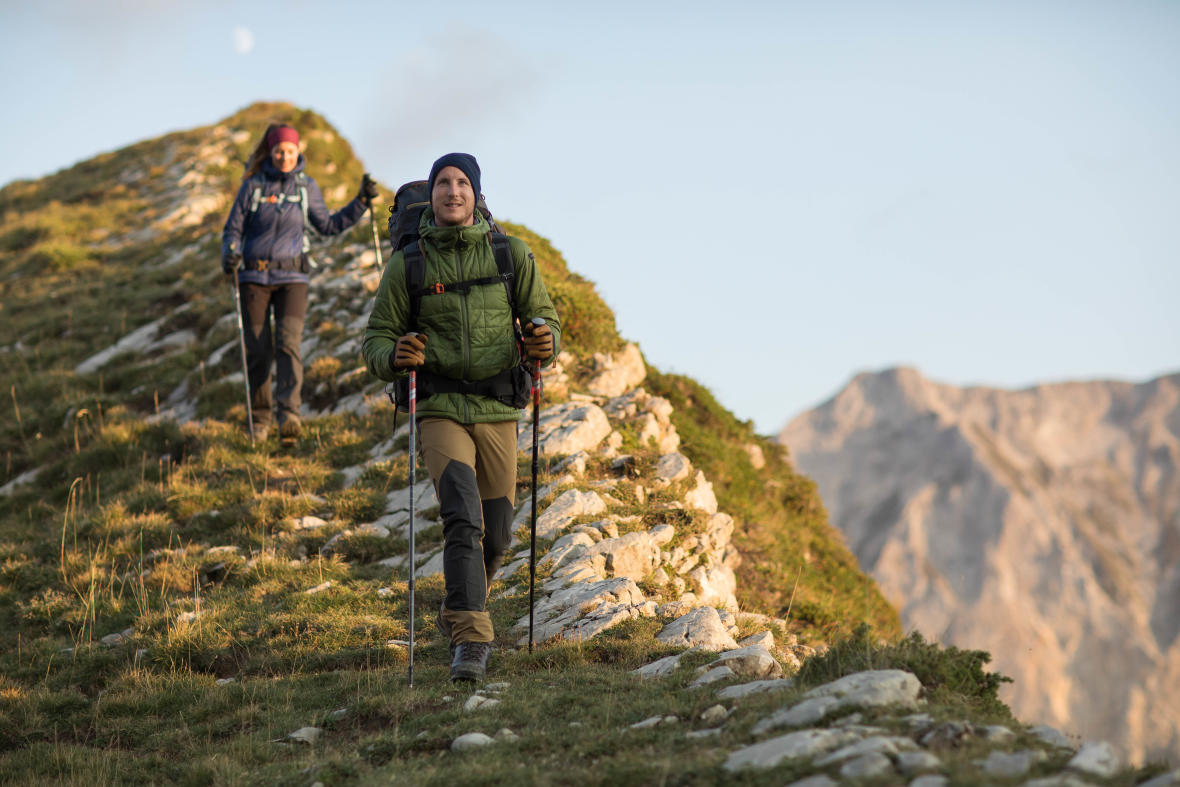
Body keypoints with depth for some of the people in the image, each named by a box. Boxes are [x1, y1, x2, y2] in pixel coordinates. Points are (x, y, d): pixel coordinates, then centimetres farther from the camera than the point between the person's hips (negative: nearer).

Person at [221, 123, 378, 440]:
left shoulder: (307, 187, 6)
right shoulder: (253, 185, 0)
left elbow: (328, 225, 15)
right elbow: (233, 229, 3)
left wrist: (362, 202, 6)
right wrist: (230, 253, -18)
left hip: (292, 278, 0)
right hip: (254, 277, 0)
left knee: (289, 342, -18)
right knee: (258, 351, -1)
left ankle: (289, 413, -29)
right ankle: (260, 420, 15)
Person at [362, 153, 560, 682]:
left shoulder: (512, 254, 3)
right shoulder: (408, 264, 0)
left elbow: (543, 316, 8)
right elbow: (375, 339, 4)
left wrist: (543, 345, -17)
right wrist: (395, 357, -20)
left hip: (498, 410, 3)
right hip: (439, 409, -2)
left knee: (495, 533, 9)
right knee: (462, 519, -21)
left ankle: (457, 614, 37)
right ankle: (471, 641, -22)